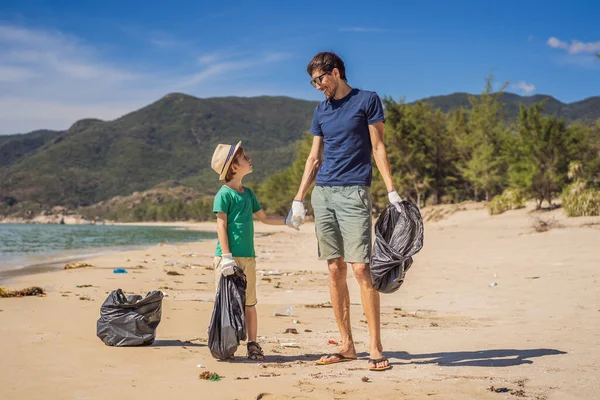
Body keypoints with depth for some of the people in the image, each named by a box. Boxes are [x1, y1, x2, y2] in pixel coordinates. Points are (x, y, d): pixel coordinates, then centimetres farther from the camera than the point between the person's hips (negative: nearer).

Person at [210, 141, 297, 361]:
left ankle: (252, 344, 17)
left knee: (249, 304, 10)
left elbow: (264, 217, 25)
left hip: (248, 257, 7)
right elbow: (221, 225, -12)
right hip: (229, 257, -7)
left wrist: (286, 221, 14)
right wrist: (226, 256, -17)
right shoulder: (224, 194, -7)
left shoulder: (247, 193, 15)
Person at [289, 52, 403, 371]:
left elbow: (378, 148, 0)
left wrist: (391, 190, -7)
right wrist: (299, 198, 14)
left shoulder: (367, 100, 3)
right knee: (335, 270, 4)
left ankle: (375, 347, -5)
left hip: (354, 192, -5)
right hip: (322, 193, 5)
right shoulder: (321, 111, 17)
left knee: (361, 268, -12)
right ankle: (346, 345, 11)